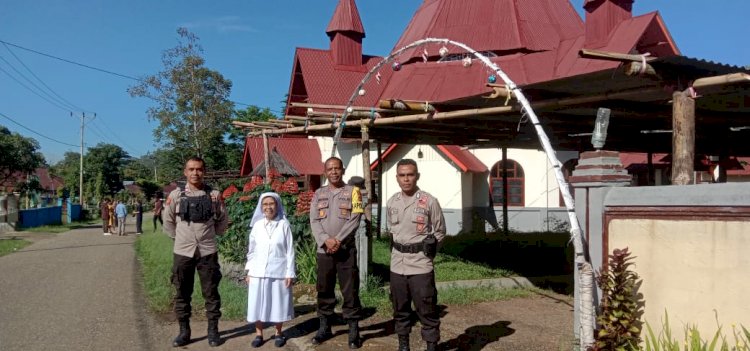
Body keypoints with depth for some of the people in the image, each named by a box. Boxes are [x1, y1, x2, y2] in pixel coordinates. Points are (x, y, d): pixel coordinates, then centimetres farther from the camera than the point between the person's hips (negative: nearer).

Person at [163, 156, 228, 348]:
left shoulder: (214, 195, -2)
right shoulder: (176, 195, -1)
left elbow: (222, 220, 9)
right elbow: (168, 221, 9)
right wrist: (181, 237, 10)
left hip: (208, 252, 0)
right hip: (183, 252, 1)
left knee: (211, 293, 6)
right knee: (182, 294, 8)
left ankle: (213, 330, 18)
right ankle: (184, 331, 21)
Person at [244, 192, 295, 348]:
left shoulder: (284, 225, -4)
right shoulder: (257, 225, 4)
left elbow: (290, 251, -3)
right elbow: (251, 250, 9)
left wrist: (290, 273, -5)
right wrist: (248, 272, 7)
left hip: (278, 272, -2)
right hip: (258, 272, 2)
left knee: (278, 303, 7)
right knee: (258, 303, 6)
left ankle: (278, 333, 22)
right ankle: (258, 334, 20)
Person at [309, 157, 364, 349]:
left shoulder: (352, 191, 2)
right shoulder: (319, 194, 9)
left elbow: (354, 220, -7)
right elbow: (314, 221, 1)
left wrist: (338, 240, -15)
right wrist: (325, 240, -15)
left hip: (346, 249, -3)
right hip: (324, 250, 3)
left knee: (350, 291, 0)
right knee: (324, 290, 10)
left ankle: (354, 331, 8)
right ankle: (324, 328, 23)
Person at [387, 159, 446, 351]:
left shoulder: (429, 201, -8)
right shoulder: (391, 202, 6)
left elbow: (440, 231, 2)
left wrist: (426, 248, -2)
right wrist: (398, 247, 10)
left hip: (421, 264, -5)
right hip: (397, 264, 5)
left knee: (427, 309, 0)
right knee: (400, 308, 14)